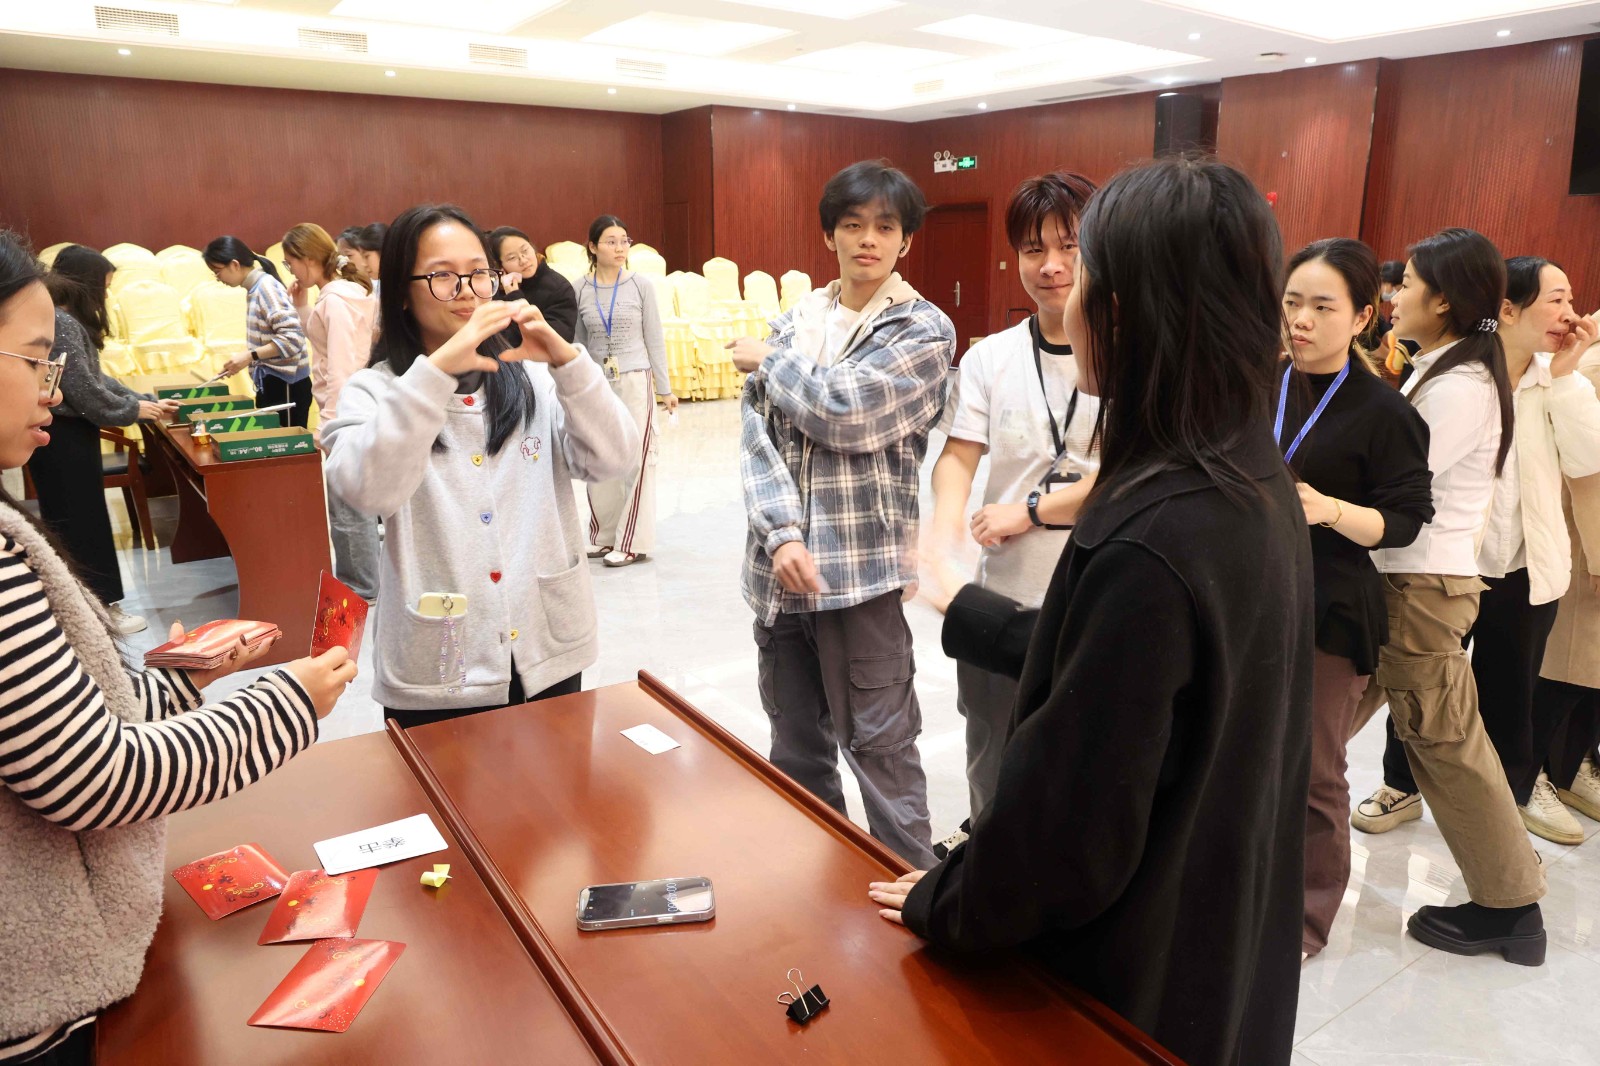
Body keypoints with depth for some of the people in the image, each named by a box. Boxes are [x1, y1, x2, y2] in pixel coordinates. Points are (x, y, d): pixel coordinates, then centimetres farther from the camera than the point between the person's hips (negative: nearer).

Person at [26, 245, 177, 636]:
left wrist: (147, 401, 11)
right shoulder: (60, 323, -20)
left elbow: (98, 378, 16)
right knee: (81, 526, -1)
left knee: (72, 526, 16)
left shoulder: (71, 320, 13)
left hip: (69, 436, 10)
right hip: (62, 440, -10)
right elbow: (84, 390, -21)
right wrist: (134, 410, -8)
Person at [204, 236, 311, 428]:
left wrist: (250, 356, -23)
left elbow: (292, 338, -24)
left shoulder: (267, 287, -15)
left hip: (285, 383, -9)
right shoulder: (256, 287, 11)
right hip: (270, 381, 9)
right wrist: (244, 360, 10)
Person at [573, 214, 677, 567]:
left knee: (636, 459, -2)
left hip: (634, 380, -2)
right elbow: (576, 343, 8)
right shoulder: (578, 290, 2)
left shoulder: (641, 285, -2)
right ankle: (604, 535, 22)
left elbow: (654, 339, 2)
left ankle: (632, 542, 7)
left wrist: (665, 388, 1)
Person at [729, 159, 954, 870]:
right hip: (780, 564, 5)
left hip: (862, 566, -5)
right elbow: (756, 429, 1)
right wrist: (782, 533, -13)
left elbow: (846, 410, -17)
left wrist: (768, 362, -1)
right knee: (795, 744, 18)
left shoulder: (924, 331, -2)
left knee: (879, 745, 2)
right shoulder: (794, 320, 11)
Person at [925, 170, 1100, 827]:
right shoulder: (989, 359, 0)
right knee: (991, 753, 20)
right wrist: (941, 551, -23)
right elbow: (958, 456, -6)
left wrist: (1031, 509, -15)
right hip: (1005, 594, 3)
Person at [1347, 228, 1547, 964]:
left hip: (1423, 586, -9)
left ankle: (1508, 907, 21)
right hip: (1400, 578, 9)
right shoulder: (1441, 373, 12)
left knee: (1445, 741, 4)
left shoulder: (1460, 388, -18)